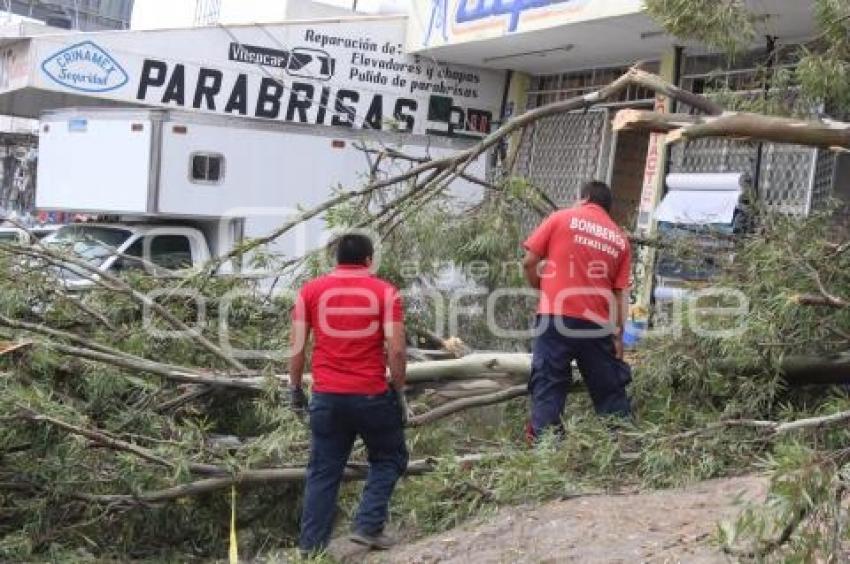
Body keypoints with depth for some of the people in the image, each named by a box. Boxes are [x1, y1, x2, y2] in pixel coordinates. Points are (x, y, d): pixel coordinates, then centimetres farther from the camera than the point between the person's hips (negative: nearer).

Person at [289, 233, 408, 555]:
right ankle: (368, 526, 6)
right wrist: (398, 390, 3)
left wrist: (295, 387, 13)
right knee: (389, 459, 18)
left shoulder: (311, 291, 5)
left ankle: (310, 547, 12)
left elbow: (297, 347, 3)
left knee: (323, 472, 11)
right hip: (372, 395, -2)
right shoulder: (384, 291, -1)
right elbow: (396, 349, -7)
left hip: (326, 396, 2)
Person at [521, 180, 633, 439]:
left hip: (556, 316, -2)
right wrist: (618, 334, 10)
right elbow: (621, 293, 8)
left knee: (548, 384, 0)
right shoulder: (620, 239, 14)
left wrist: (540, 287, 20)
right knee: (610, 388, 13)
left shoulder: (560, 218, 7)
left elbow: (529, 262, 3)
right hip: (598, 323, 3)